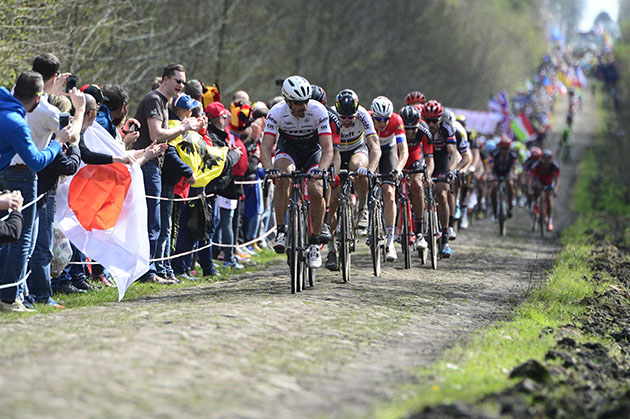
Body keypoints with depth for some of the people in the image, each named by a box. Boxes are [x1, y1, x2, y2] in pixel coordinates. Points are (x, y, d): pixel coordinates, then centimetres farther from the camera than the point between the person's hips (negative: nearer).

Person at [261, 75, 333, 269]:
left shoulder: (318, 111, -28)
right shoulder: (277, 112, -26)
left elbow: (328, 148, -31)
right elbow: (266, 147, -29)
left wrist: (320, 169, -50)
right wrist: (269, 169, -49)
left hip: (313, 150, 0)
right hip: (288, 148, 0)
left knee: (316, 192, -23)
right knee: (282, 177, -33)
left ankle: (315, 242, -5)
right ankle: (281, 230, -24)